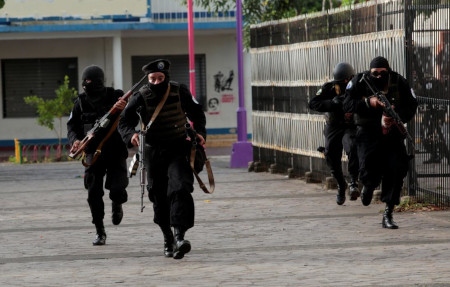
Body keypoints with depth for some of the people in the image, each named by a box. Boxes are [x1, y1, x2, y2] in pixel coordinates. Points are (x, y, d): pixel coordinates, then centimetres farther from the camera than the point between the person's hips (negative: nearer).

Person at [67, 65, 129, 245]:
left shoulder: (116, 97, -5)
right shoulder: (81, 102, 2)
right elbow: (72, 126, 6)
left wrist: (124, 109, -35)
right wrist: (75, 140, -15)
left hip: (116, 151, -2)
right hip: (94, 153, 2)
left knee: (117, 189, -14)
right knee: (94, 193, -3)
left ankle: (117, 204, 23)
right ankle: (100, 232, 11)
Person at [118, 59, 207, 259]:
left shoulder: (180, 92, -6)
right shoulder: (140, 97, -8)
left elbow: (196, 113, 11)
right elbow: (124, 121, -3)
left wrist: (200, 132, -5)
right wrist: (131, 134, -23)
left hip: (178, 150, -1)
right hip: (154, 152, 1)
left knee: (180, 189, -21)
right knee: (159, 197, 7)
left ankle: (179, 236, -29)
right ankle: (168, 239, 25)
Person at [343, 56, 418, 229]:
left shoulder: (399, 83, -3)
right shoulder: (360, 82, -6)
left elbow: (411, 106, 0)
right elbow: (347, 105, -12)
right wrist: (368, 102, -26)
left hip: (392, 134, 2)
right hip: (368, 135, -2)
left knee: (396, 171, -9)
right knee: (368, 172, -17)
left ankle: (388, 215, 1)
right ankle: (369, 186, 25)